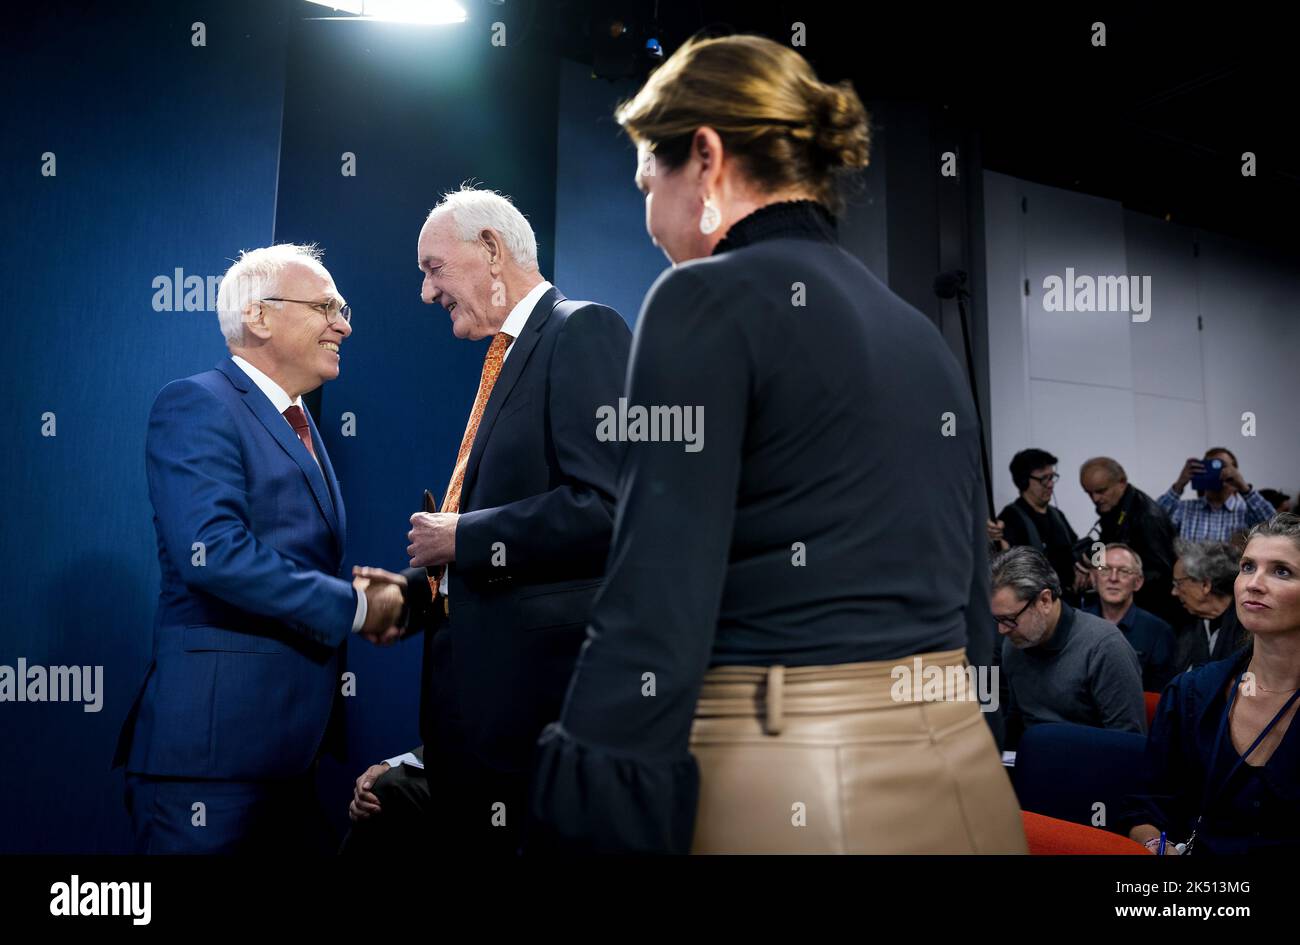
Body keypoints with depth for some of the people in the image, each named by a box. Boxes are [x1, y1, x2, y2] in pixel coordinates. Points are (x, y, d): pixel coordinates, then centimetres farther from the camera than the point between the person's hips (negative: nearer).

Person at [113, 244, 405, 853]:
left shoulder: (298, 425, 17)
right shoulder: (196, 405, -10)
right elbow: (213, 552, -23)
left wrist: (365, 595, -1)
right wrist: (352, 606, -15)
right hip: (214, 736, -8)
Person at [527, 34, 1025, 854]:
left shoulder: (712, 298, -10)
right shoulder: (922, 334, 12)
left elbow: (656, 615, -19)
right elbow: (970, 603, 15)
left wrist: (592, 823, -15)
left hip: (776, 791, -7)